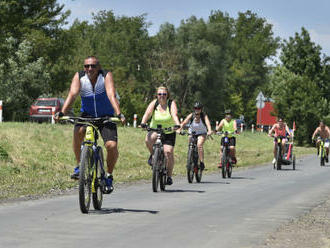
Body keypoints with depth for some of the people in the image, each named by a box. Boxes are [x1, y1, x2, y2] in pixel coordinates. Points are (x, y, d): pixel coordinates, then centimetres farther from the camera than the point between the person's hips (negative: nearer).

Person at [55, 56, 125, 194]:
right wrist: (62, 113, -39)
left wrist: (119, 114, -45)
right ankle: (79, 165, -13)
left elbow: (112, 95, -30)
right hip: (87, 115, 1)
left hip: (106, 116, -1)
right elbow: (72, 94, -24)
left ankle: (109, 176, 6)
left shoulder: (106, 76, -16)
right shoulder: (79, 77, -11)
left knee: (111, 146, -20)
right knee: (78, 130, -32)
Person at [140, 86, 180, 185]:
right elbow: (147, 113, -19)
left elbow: (174, 115, -25)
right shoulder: (154, 103, -5)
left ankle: (169, 176, 1)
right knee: (149, 139, -33)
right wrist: (143, 123, -39)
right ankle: (153, 155, -1)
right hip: (155, 130, 1)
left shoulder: (171, 103, -8)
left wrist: (177, 125, -44)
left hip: (169, 132, -1)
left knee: (168, 152, -15)